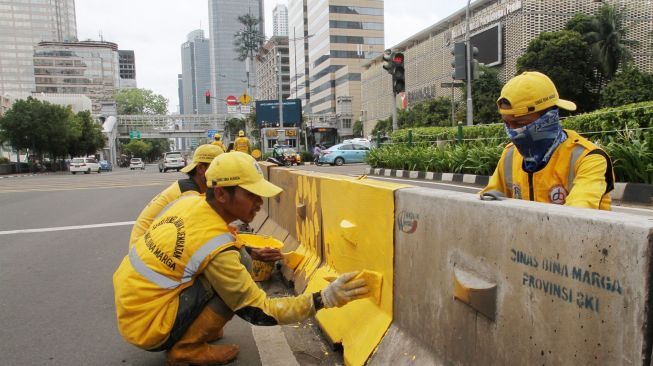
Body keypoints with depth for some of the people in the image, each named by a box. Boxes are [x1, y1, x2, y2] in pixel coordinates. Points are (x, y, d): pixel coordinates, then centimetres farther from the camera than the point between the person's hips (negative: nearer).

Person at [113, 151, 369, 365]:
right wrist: (324, 299, -24)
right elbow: (259, 311, -20)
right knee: (236, 286, -16)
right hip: (146, 328, -8)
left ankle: (189, 331, 13)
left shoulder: (189, 202, -6)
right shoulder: (216, 247, -26)